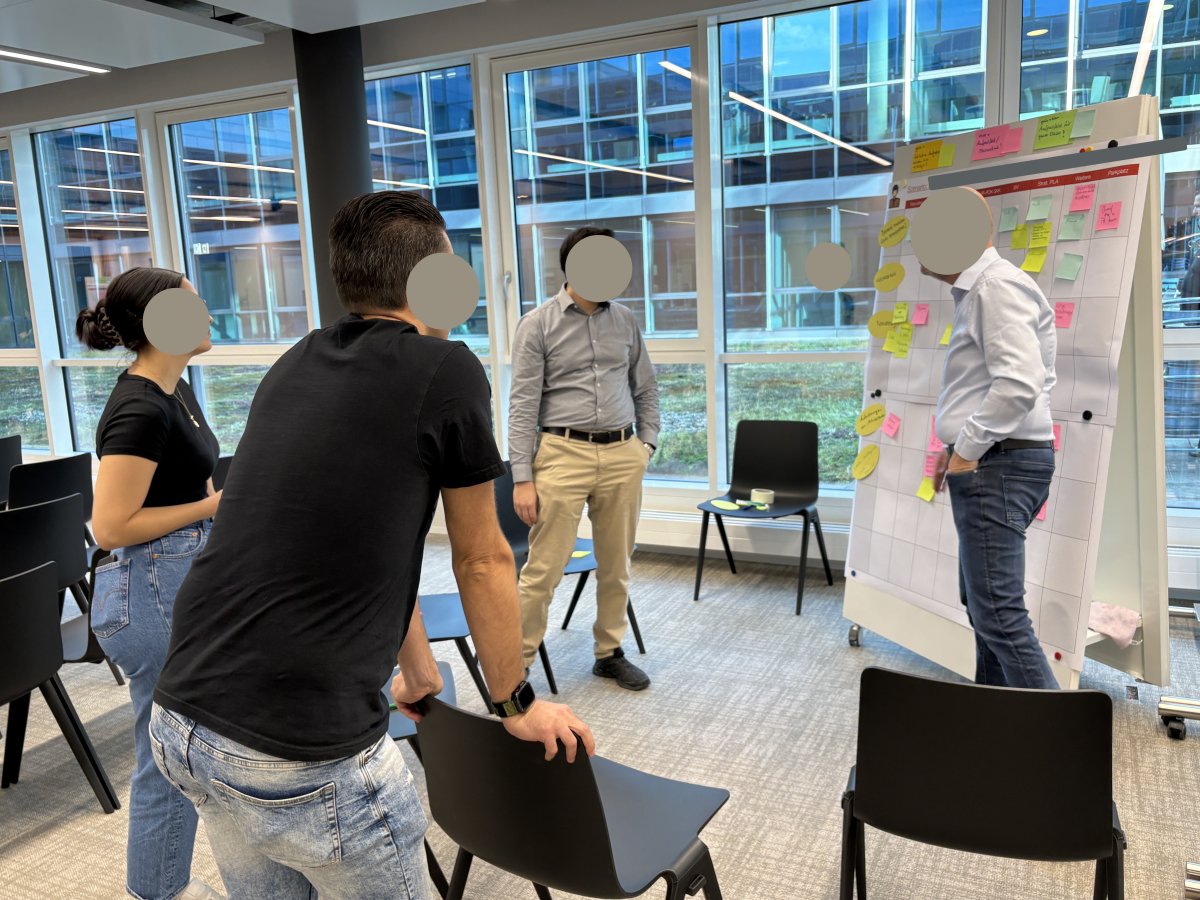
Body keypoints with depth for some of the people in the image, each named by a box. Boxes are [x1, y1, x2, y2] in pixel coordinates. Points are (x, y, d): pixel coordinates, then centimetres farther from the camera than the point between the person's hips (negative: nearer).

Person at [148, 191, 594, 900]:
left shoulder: (296, 365, 11)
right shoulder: (447, 372, -10)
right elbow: (482, 562, -1)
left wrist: (419, 673, 29)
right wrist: (517, 704, 14)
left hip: (181, 725, 7)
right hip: (305, 760, -7)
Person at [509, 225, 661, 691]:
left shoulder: (624, 321, 10)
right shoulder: (537, 325, -3)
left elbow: (646, 389, 18)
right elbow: (523, 404, -6)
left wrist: (646, 444, 7)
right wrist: (522, 478, -10)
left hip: (622, 456, 4)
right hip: (564, 455, -4)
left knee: (616, 566, 12)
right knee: (544, 569, -3)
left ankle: (609, 653, 28)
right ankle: (517, 662, 11)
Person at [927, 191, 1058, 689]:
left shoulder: (997, 286, -15)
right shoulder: (977, 290, 18)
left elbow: (1020, 383, -27)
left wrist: (968, 450, -18)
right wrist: (958, 445, 17)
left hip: (997, 466, -11)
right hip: (987, 462, 11)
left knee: (998, 614, -11)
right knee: (985, 605, 19)